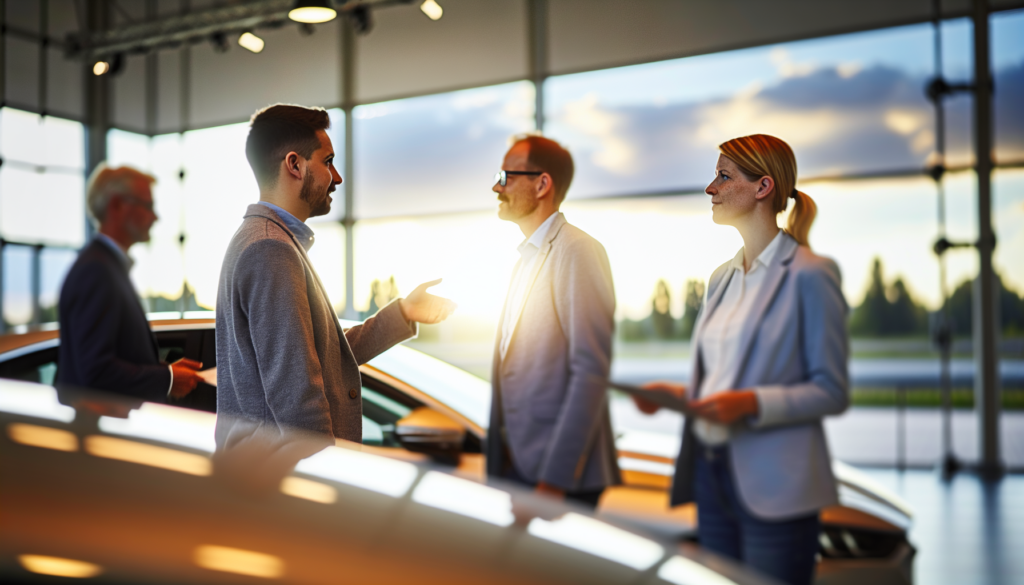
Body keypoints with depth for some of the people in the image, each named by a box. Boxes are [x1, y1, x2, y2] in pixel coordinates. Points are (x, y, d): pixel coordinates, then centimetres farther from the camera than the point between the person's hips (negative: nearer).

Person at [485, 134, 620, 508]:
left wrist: (555, 479, -22)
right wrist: (500, 463, 13)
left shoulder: (577, 251, -11)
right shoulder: (527, 259, 18)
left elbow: (591, 371, -19)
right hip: (517, 465, 8)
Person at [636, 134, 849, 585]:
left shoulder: (808, 274, -9)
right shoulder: (723, 278, 14)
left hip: (772, 487, -7)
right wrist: (678, 393, 2)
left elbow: (831, 392, -10)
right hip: (711, 475, 7)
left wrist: (751, 403, -22)